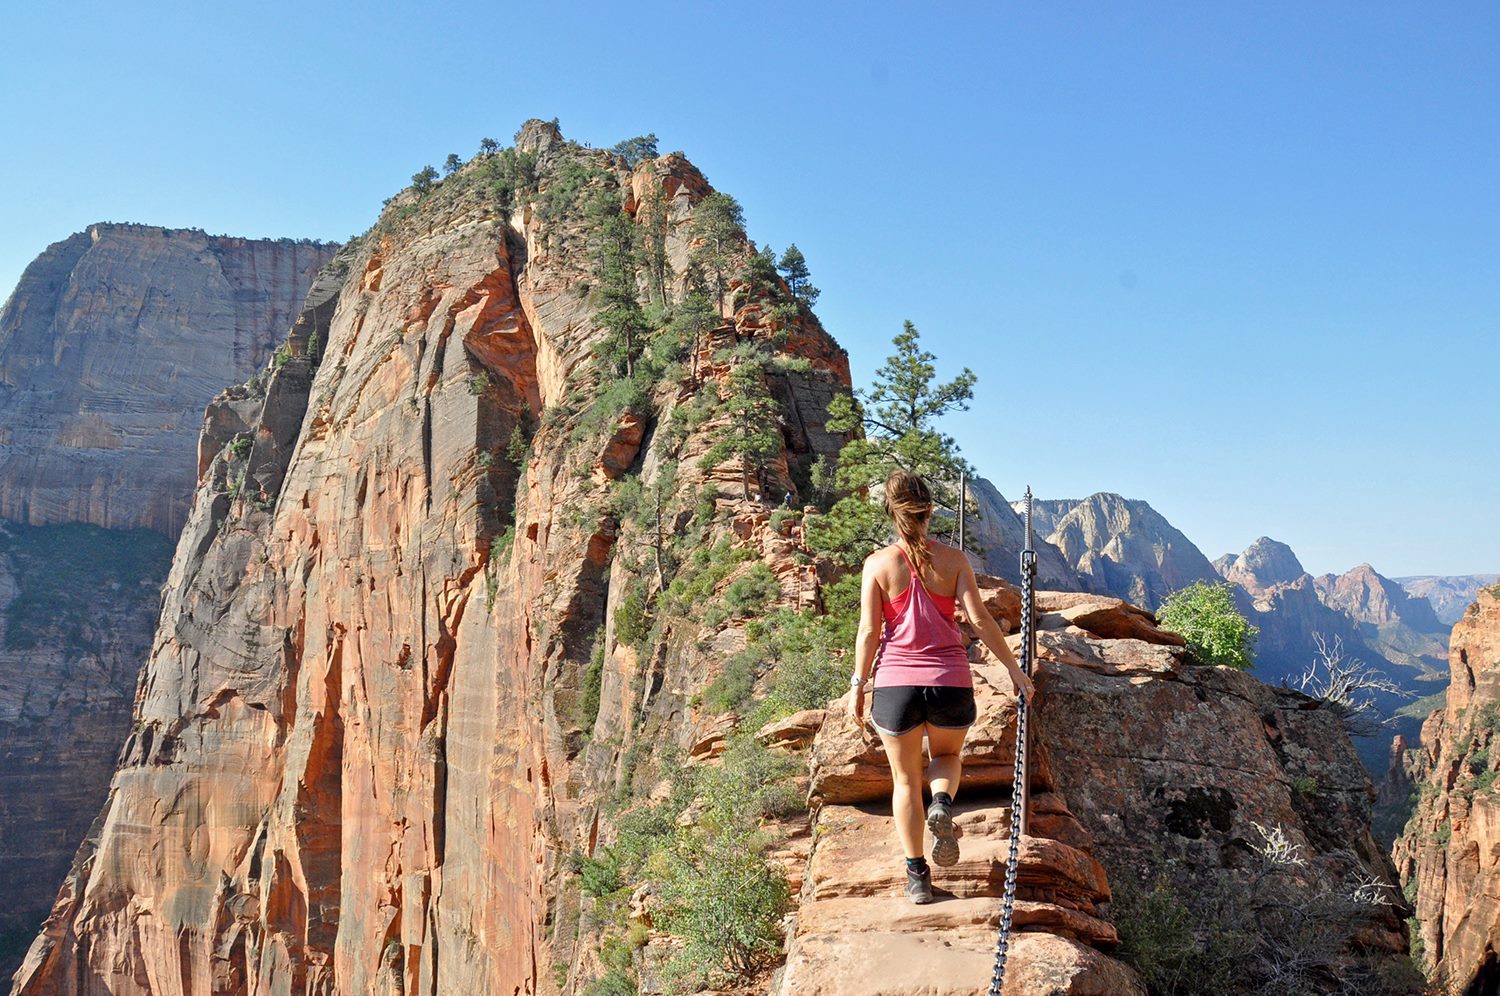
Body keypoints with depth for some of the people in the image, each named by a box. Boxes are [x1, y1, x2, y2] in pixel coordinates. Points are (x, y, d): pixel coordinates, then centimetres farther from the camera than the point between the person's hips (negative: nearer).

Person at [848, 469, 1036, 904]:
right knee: (947, 756, 28)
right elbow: (980, 620, -4)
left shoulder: (878, 563, -3)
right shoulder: (953, 559, -1)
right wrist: (1015, 670, 5)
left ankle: (917, 875, 16)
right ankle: (942, 804, -4)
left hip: (896, 684, -1)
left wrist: (858, 684, 7)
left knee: (905, 779, 15)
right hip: (951, 683, 1)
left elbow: (869, 631, -4)